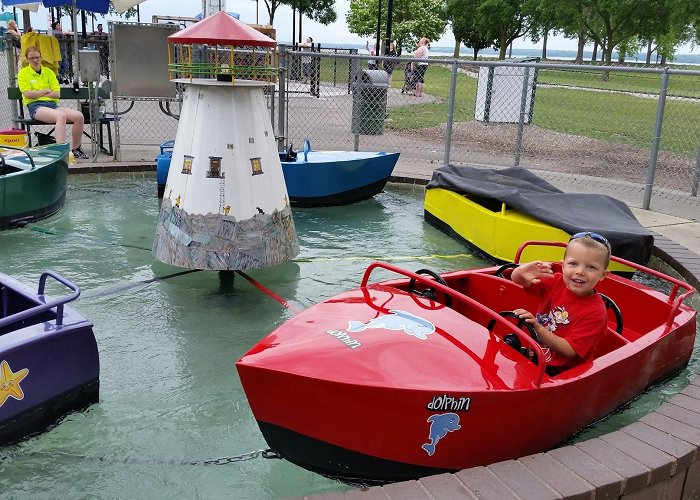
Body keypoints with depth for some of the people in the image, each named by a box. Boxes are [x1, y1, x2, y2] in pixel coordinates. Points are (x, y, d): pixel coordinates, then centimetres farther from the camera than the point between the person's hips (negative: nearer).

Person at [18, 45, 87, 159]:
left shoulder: (49, 72, 18)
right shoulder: (23, 73, 9)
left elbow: (57, 94, 6)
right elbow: (27, 94, -6)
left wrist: (38, 93, -3)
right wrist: (46, 91, 1)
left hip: (52, 104, 5)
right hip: (35, 106, -5)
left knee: (79, 116, -21)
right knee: (61, 116, -37)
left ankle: (75, 149, -7)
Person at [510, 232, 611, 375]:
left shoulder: (595, 313, -18)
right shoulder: (556, 282, -4)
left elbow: (570, 350, -21)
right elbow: (516, 279, 1)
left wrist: (538, 328, -32)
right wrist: (522, 272, -24)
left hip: (558, 372, -6)